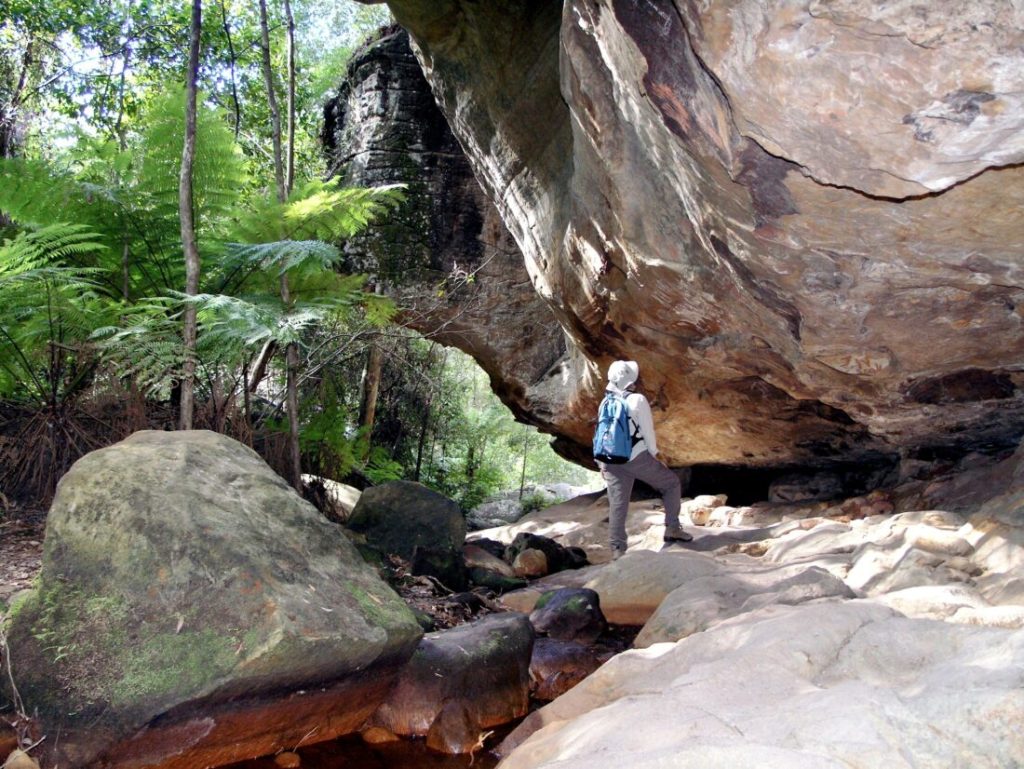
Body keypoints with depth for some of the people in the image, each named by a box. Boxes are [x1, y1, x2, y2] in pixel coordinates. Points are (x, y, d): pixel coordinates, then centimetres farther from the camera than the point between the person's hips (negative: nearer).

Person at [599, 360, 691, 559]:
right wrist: (654, 454, 7)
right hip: (637, 458, -5)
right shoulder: (637, 400, -8)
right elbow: (648, 431, -6)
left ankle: (617, 549, 2)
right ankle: (672, 528, 11)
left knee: (617, 504, 6)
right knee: (671, 482, 15)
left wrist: (603, 463, 18)